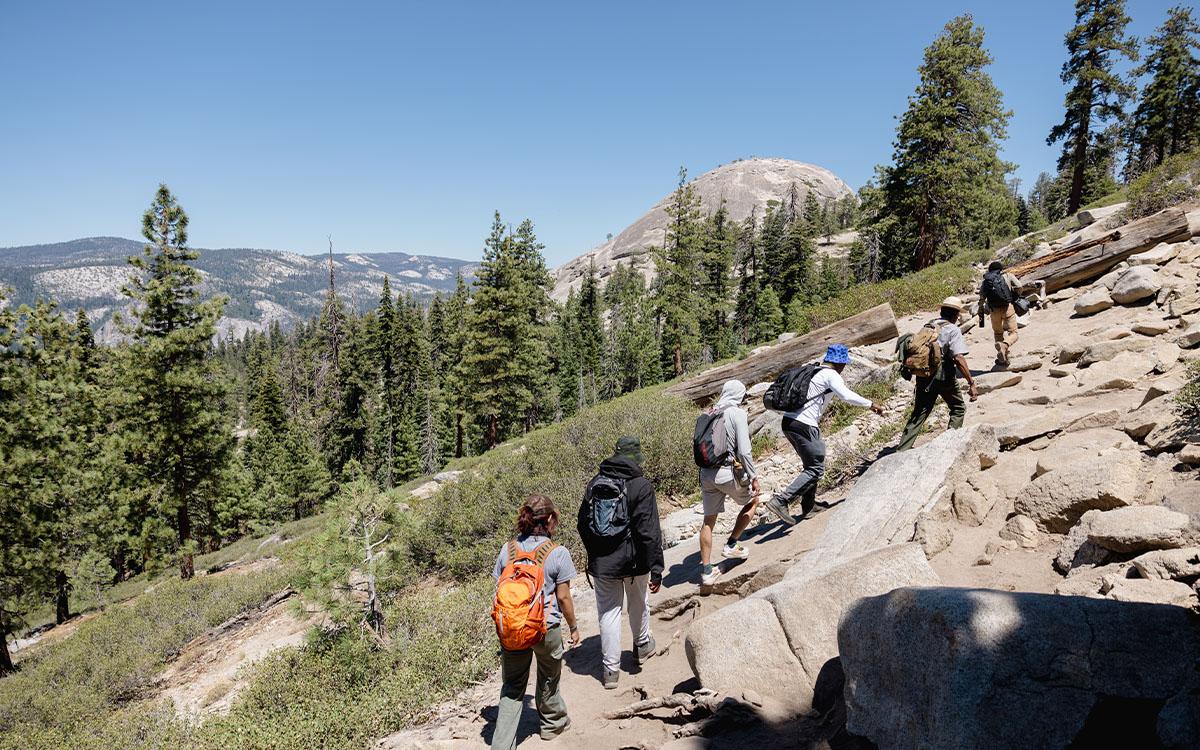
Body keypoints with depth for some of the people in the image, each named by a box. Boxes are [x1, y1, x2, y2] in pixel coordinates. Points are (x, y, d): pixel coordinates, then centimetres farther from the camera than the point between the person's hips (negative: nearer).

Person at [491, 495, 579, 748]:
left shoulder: (507, 549, 0)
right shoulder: (558, 553, -11)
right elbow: (563, 597, -6)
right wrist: (573, 627, 8)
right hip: (546, 627, -2)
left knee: (512, 686, 14)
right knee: (548, 679, 23)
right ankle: (552, 723, 45)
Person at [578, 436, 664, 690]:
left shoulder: (595, 483, 2)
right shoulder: (641, 486, -14)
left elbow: (583, 524, 9)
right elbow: (649, 531, -18)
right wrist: (656, 568, -14)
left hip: (601, 562, 3)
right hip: (634, 561, -3)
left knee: (608, 612, 10)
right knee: (639, 604, 22)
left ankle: (610, 669, 12)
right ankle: (642, 645, 43)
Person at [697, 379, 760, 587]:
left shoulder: (709, 414, 8)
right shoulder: (737, 413, -9)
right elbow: (744, 451, -16)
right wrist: (753, 477, -7)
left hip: (707, 474, 5)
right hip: (729, 472, -5)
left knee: (709, 521, 14)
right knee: (753, 501, 23)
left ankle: (706, 570, 17)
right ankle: (731, 545, 21)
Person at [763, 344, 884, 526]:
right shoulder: (831, 375, -5)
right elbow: (846, 396, -18)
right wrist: (871, 404, -8)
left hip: (789, 422, 9)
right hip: (804, 426, -9)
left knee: (812, 464, 23)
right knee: (816, 469, -4)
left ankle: (808, 506, 28)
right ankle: (781, 500, -14)